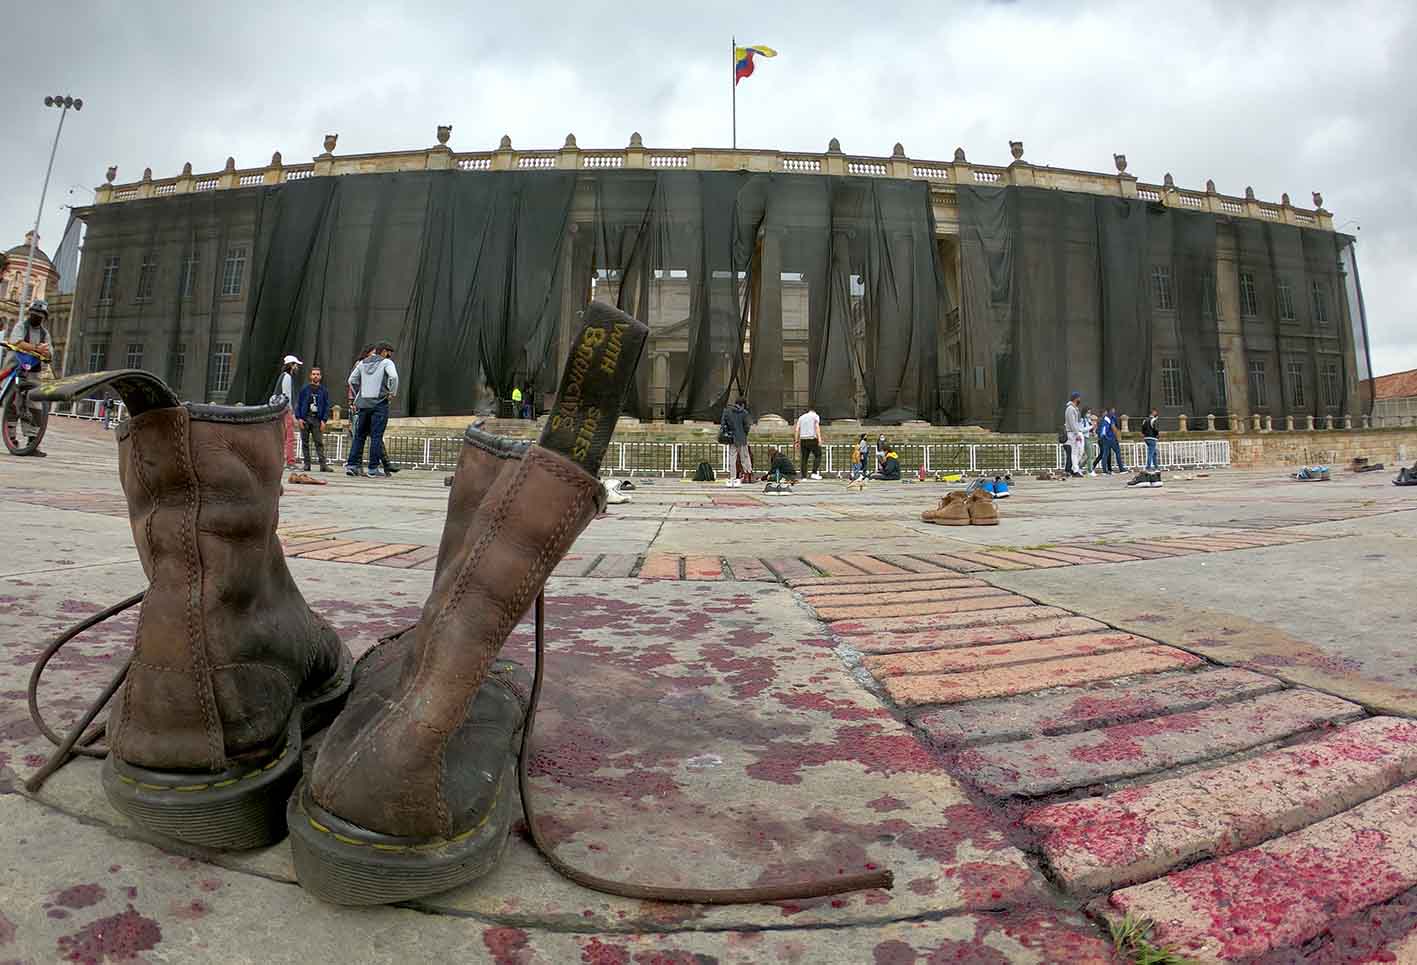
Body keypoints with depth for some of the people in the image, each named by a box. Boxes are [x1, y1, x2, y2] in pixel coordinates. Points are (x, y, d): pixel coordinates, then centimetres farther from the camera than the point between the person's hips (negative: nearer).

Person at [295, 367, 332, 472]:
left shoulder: (324, 391, 9)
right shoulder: (304, 389, 6)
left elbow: (327, 407, 8)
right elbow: (298, 403, 6)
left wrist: (324, 420, -3)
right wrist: (299, 418, -4)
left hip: (317, 420, -1)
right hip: (305, 419, 1)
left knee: (319, 443, -6)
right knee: (305, 443, 4)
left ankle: (323, 464, -10)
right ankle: (307, 464, 9)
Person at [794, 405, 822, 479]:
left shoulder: (801, 417, 19)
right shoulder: (815, 416, 7)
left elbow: (797, 430, 11)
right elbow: (817, 427, -8)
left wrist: (797, 441, 10)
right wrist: (819, 439, -13)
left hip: (803, 440, 4)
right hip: (812, 439, -4)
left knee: (804, 458, 5)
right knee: (818, 455, 5)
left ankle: (804, 476, 2)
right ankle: (814, 472, -8)